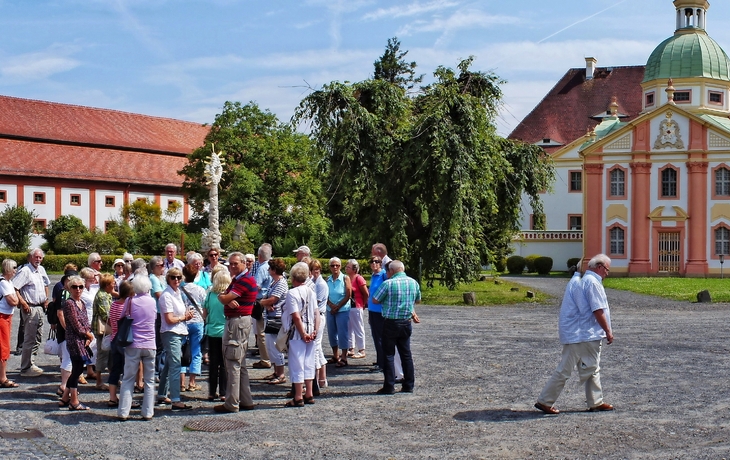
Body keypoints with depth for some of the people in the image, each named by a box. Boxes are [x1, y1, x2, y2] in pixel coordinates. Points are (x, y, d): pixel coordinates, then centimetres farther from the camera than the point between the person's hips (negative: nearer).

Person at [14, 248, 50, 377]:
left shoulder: (41, 270, 12)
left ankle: (31, 364, 23)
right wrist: (23, 303, -20)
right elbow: (13, 288, -21)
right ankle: (26, 368, -2)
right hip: (30, 308, -9)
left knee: (38, 338, 14)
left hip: (40, 308, 9)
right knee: (30, 339, -7)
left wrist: (46, 299, 20)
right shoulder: (25, 271, -13)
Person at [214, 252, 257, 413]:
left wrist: (226, 297, 2)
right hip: (235, 321, 11)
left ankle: (231, 404, -4)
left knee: (233, 364, -7)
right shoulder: (238, 279, 18)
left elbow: (225, 298, -21)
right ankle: (246, 401, 20)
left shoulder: (245, 280, -16)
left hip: (237, 322, -11)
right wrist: (229, 300, -14)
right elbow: (222, 296, 8)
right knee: (240, 364, 14)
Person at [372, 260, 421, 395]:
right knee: (406, 354, 12)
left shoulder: (388, 283, -14)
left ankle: (389, 386, 2)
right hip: (406, 323, 5)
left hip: (391, 323, -5)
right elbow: (418, 300, 18)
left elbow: (375, 300, -4)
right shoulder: (413, 282, 3)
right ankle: (409, 385, 15)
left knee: (389, 355, 2)